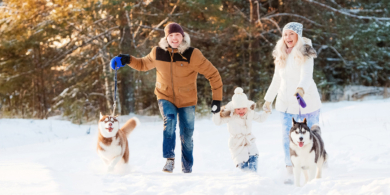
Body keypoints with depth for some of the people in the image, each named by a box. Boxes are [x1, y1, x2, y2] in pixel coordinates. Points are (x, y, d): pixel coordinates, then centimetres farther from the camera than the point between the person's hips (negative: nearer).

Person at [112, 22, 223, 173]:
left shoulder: (192, 54, -17)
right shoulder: (158, 53, -8)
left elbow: (213, 74, -11)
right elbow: (144, 64, 12)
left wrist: (217, 98, -12)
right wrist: (129, 60, -8)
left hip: (186, 100, -1)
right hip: (166, 97, 1)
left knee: (186, 136, 3)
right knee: (169, 120, -28)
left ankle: (187, 166, 26)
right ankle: (170, 159, -22)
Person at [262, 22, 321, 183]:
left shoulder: (305, 54, -8)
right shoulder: (280, 55, 10)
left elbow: (307, 75, -25)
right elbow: (277, 79, 20)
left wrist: (301, 88, -44)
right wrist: (268, 99, 23)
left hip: (307, 102, -5)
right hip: (286, 103, 5)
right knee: (287, 138, -2)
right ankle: (291, 173, 0)